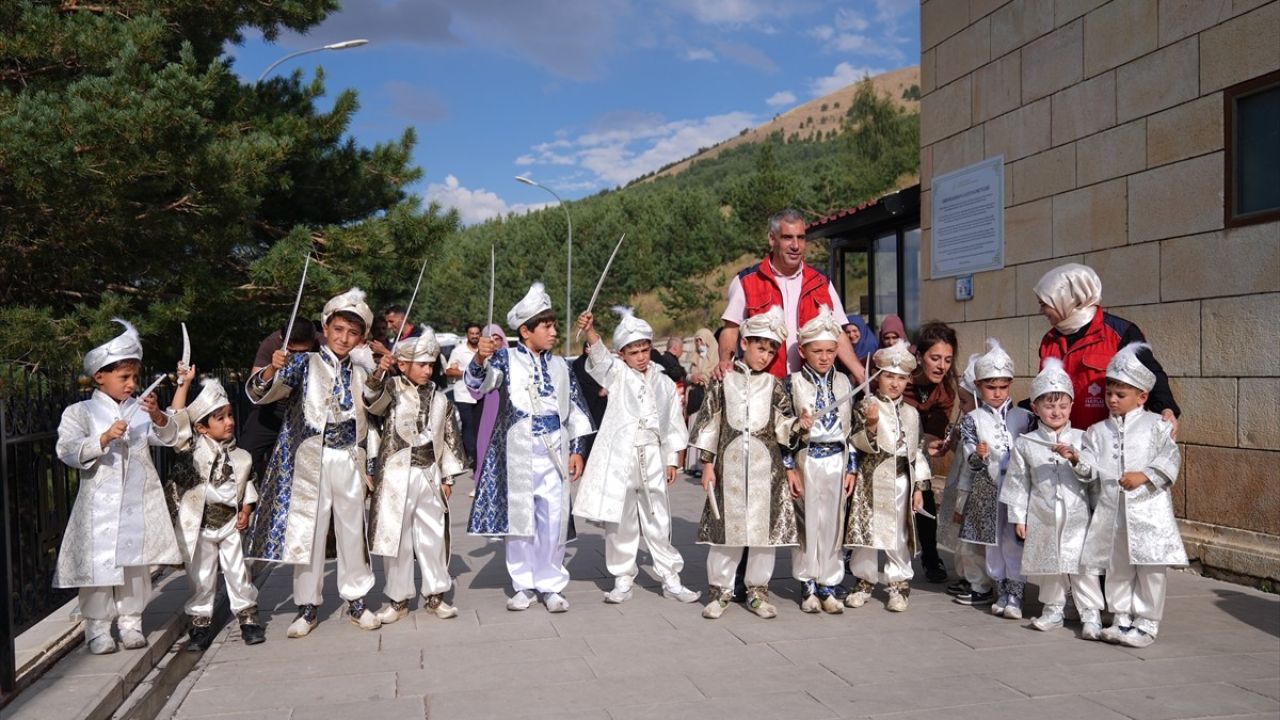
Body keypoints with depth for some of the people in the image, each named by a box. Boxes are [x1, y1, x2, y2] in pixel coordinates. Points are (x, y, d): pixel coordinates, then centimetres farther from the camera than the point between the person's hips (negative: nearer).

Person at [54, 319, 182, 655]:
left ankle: (130, 622, 21)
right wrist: (104, 439, -23)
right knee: (99, 564, 0)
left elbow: (169, 438, 1)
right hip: (99, 504, -3)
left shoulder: (140, 410, 8)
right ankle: (98, 628, 12)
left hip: (138, 505, 3)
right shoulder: (80, 412, 0)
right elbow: (68, 451, -10)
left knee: (136, 561, 8)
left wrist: (157, 416, -18)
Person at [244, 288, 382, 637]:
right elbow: (259, 393, -9)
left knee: (353, 530, 8)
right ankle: (308, 606, 14)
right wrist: (272, 369, -30)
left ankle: (356, 600, 21)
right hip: (309, 461, -2)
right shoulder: (305, 364, 1)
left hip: (350, 461, 2)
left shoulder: (363, 370, 10)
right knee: (307, 531, 3)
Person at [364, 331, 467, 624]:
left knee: (434, 537, 9)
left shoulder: (439, 398, 8)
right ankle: (398, 598, 18)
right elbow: (373, 401, -25)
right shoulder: (392, 389, -3)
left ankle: (435, 595, 22)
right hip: (397, 475, -3)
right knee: (396, 537, 4)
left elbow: (450, 437, 13)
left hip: (430, 475, 3)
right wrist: (379, 374, -43)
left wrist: (448, 476, 11)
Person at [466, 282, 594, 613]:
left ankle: (551, 585, 15)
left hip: (554, 451, 2)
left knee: (554, 518, 2)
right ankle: (523, 586, 19)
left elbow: (575, 408, 12)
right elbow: (477, 384, -16)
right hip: (518, 452, -2)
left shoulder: (560, 365, 9)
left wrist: (576, 450, 7)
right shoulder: (506, 358, 0)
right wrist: (480, 359, -37)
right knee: (519, 517, 6)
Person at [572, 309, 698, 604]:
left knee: (658, 522, 9)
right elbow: (600, 355, -19)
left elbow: (674, 426, 14)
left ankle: (671, 579, 19)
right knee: (620, 523, 5)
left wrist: (673, 460, 9)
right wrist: (590, 331, -39)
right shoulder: (617, 373, 2)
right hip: (619, 459, -2)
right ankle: (623, 580, 18)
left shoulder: (664, 383, 10)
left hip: (653, 462, 2)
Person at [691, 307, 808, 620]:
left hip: (766, 466, 1)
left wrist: (798, 424, -14)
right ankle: (720, 590, 16)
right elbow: (709, 423, 4)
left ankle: (758, 590, 18)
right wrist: (707, 463, 1)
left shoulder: (774, 385, 8)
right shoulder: (724, 381, 4)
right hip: (729, 463, -1)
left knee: (763, 526, 4)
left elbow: (782, 426, 7)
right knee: (726, 525, 3)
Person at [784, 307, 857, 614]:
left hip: (837, 460, 3)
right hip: (806, 460, -3)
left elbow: (852, 427, 8)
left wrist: (852, 468, 4)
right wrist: (789, 467, -9)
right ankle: (808, 586, 14)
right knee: (807, 523, 2)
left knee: (834, 523, 5)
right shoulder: (793, 383, -3)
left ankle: (829, 584, 15)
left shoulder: (844, 383, 7)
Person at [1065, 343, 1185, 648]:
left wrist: (1145, 476, -18)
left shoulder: (1156, 425, 2)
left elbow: (1171, 458, -7)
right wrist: (1078, 460, -18)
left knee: (1150, 569, 2)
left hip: (1148, 510, -3)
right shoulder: (1097, 431, 10)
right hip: (1112, 511, 4)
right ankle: (1122, 619, 23)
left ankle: (1147, 623, 13)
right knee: (1117, 568, 11)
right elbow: (1092, 468, 2)